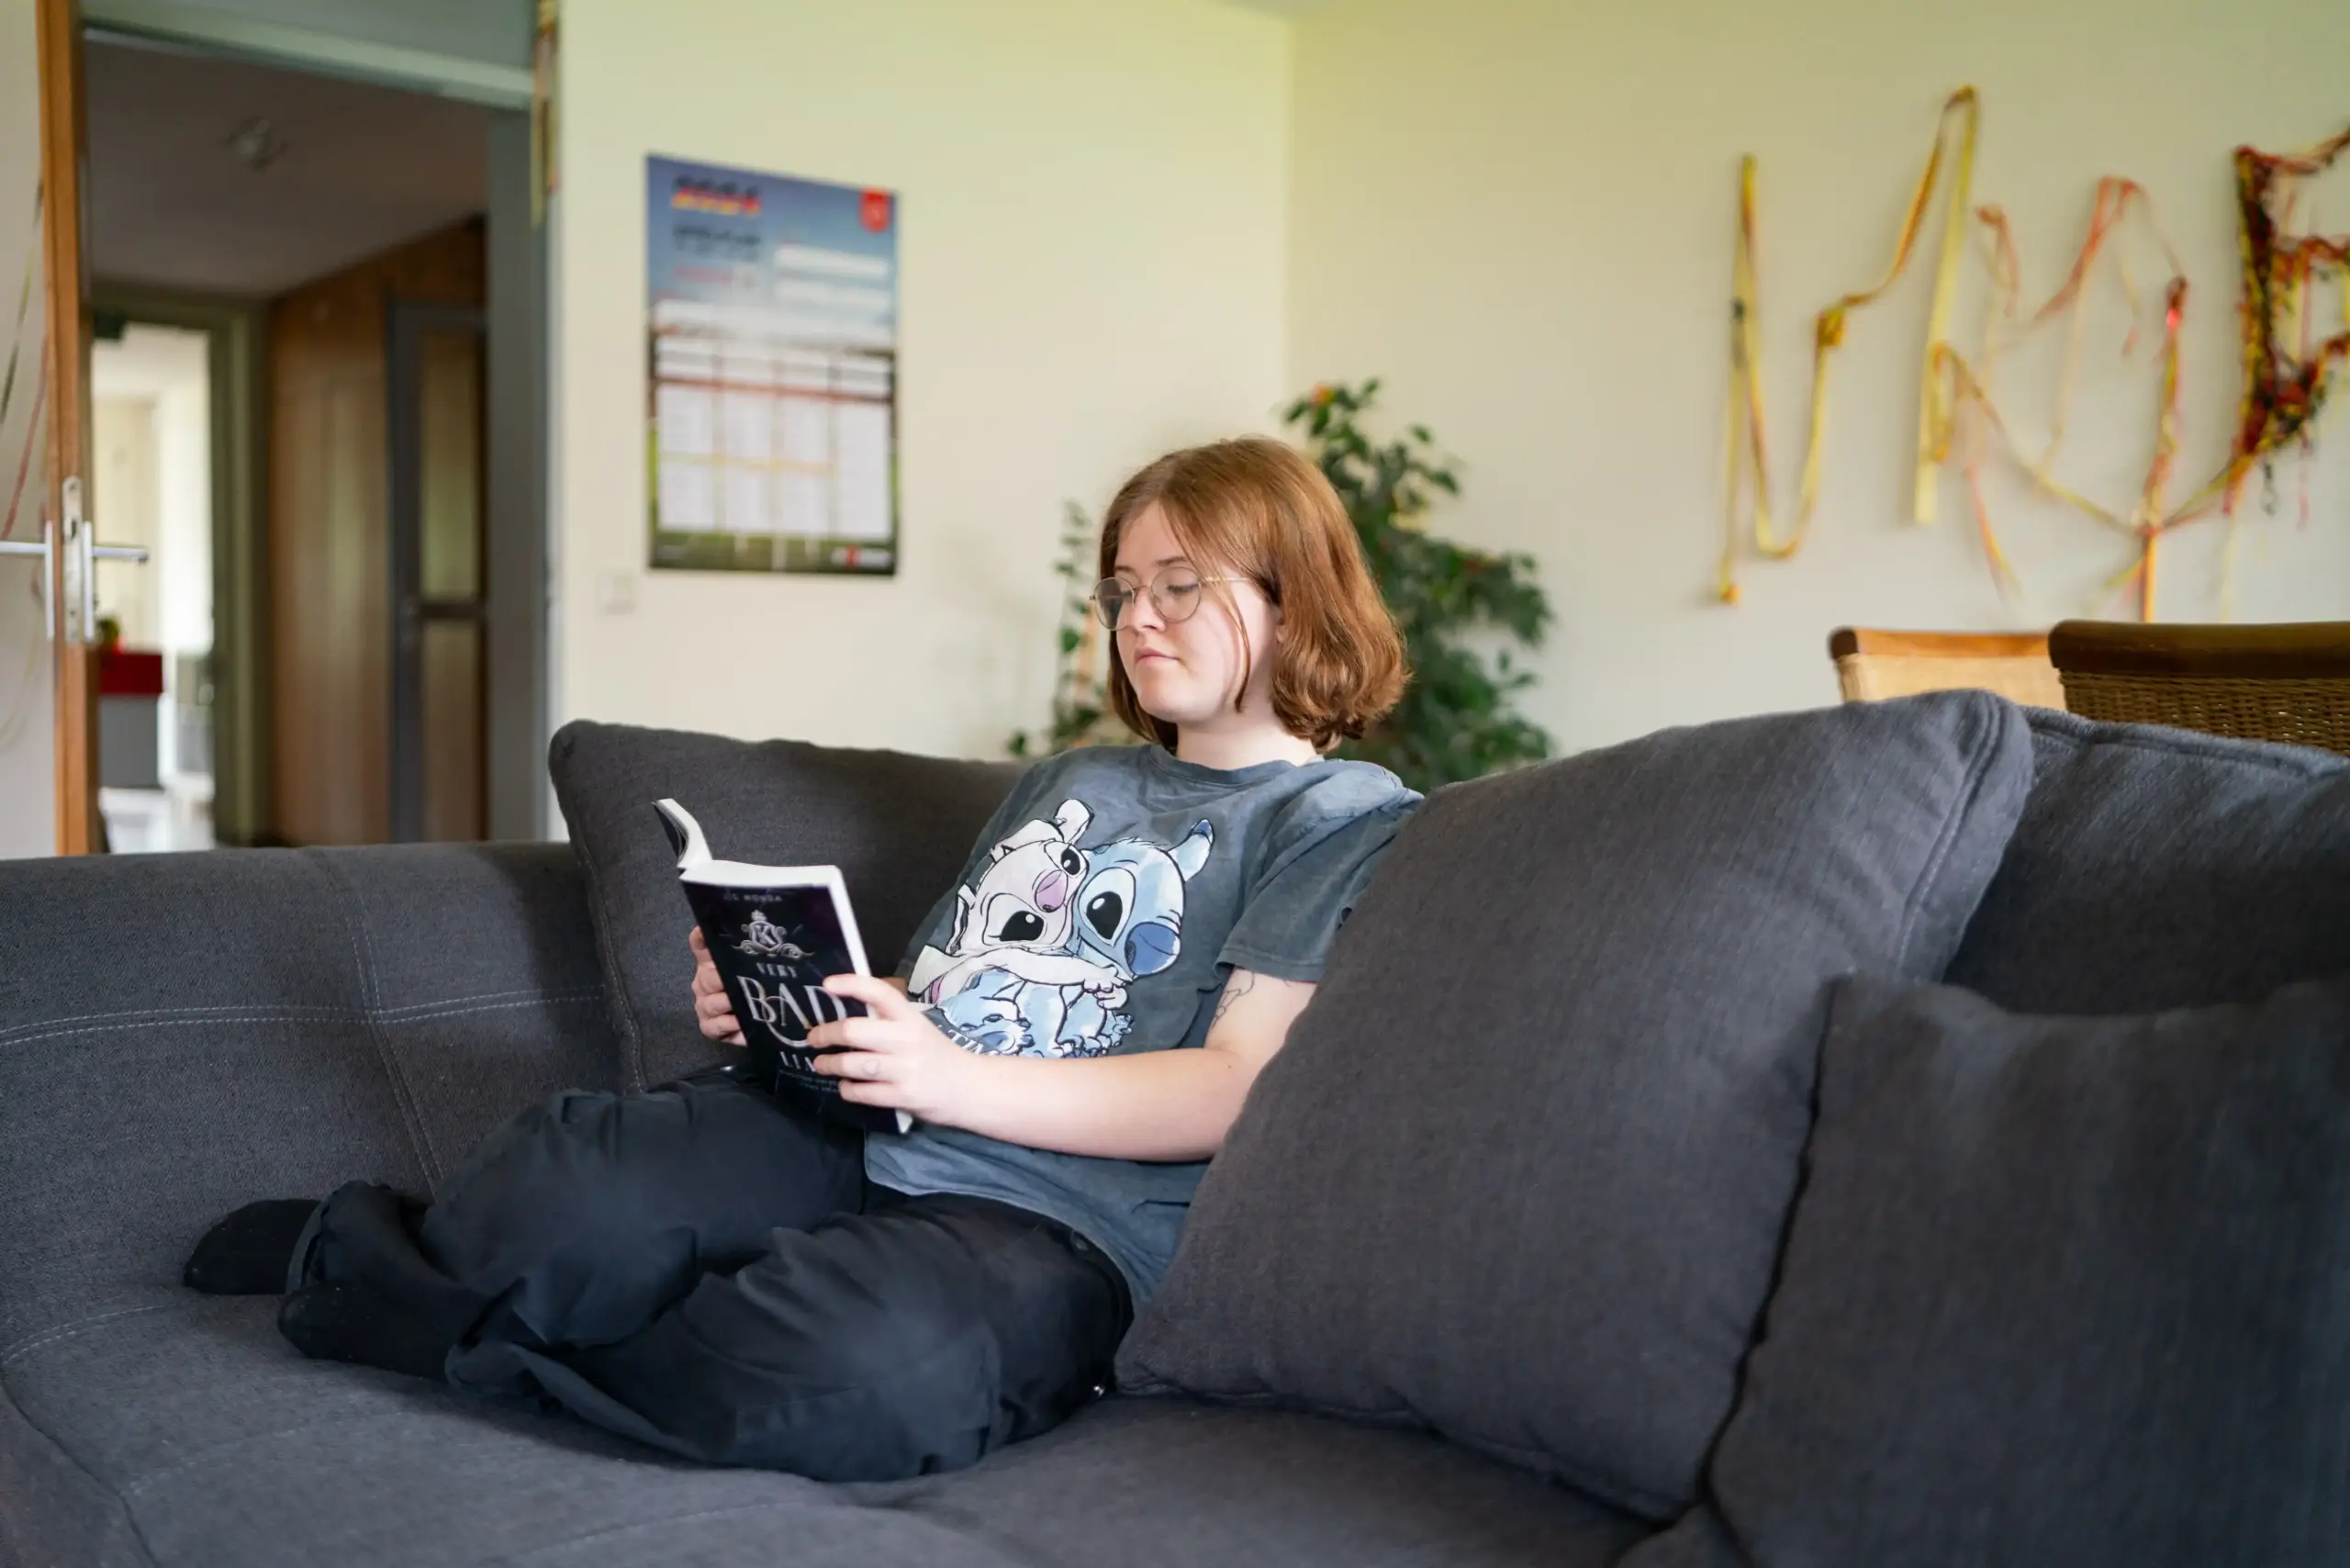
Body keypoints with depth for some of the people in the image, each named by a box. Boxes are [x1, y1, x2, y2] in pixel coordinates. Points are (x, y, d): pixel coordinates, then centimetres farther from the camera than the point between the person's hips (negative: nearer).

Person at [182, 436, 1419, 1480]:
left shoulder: (1346, 820, 5)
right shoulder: (1065, 781, 28)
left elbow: (1235, 1089, -8)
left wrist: (948, 1079, -17)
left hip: (1057, 1212, -5)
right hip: (853, 1135, 6)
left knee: (860, 1363, -37)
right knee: (562, 1193, -26)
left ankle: (399, 1309, -15)